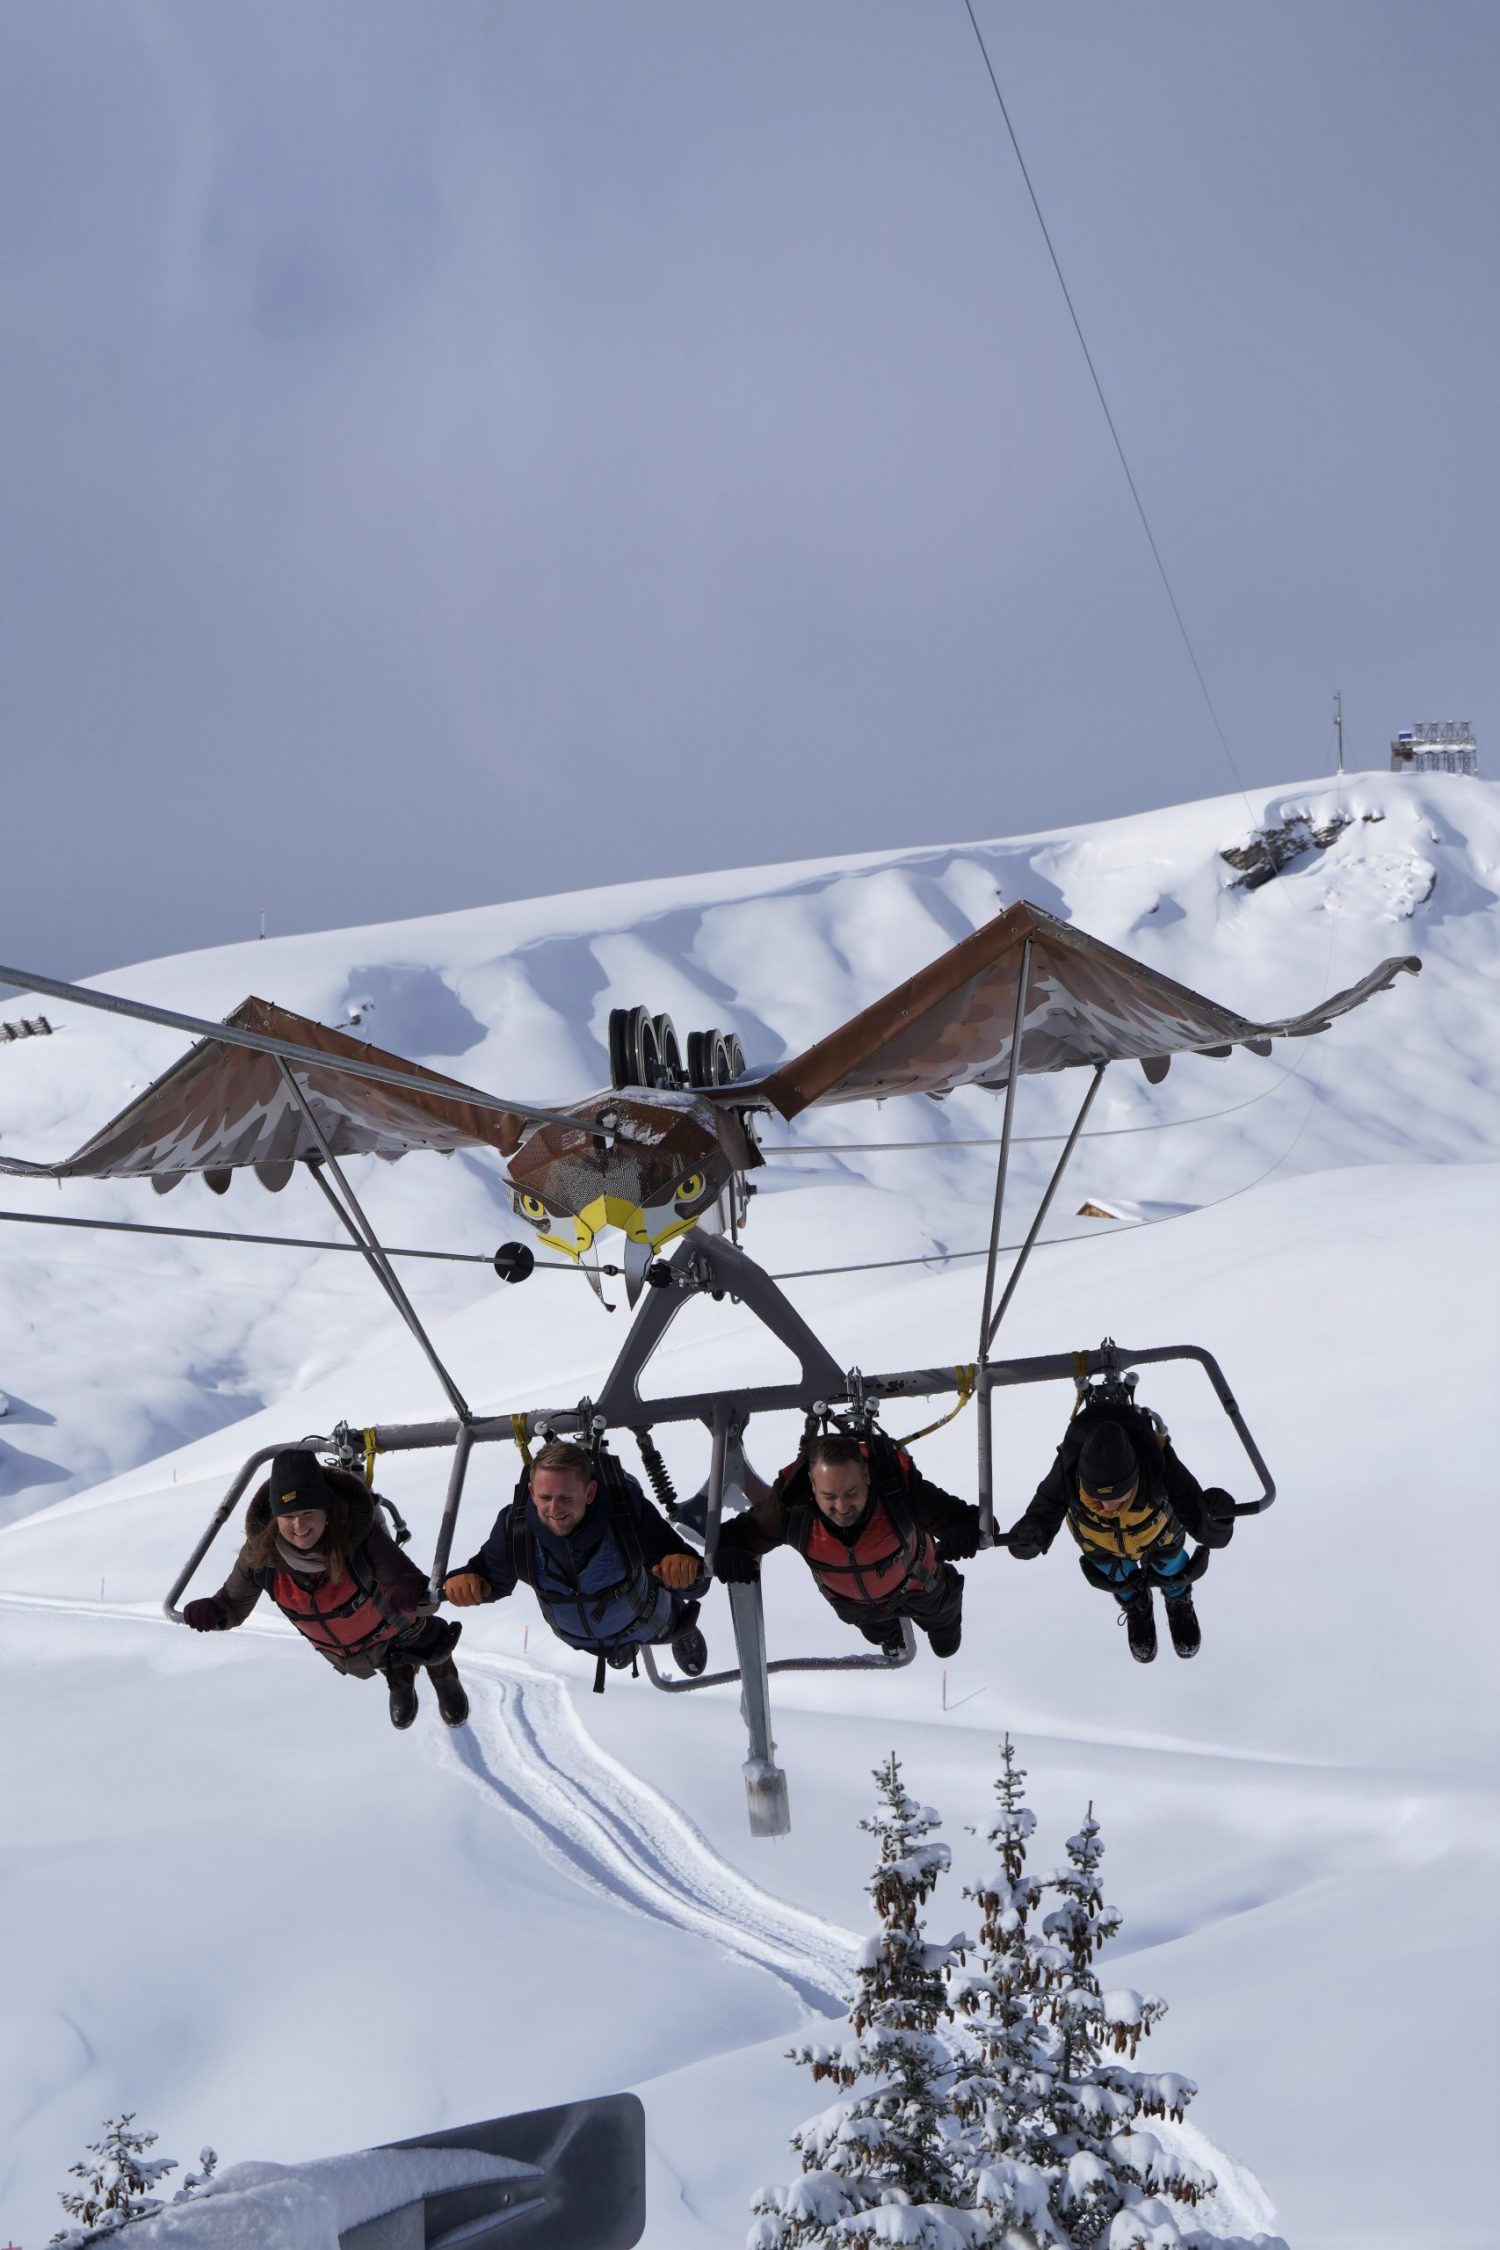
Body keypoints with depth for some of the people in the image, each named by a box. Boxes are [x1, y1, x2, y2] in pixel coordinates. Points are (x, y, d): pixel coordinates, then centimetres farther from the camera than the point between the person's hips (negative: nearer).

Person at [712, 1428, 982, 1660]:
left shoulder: (899, 1485, -48)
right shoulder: (790, 1504, -45)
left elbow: (953, 1515, -37)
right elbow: (743, 1532, -28)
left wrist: (963, 1532, -63)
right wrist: (728, 1553, -53)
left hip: (915, 1584, -1)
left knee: (946, 1645, 34)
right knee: (880, 1635, 40)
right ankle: (890, 1633, 79)